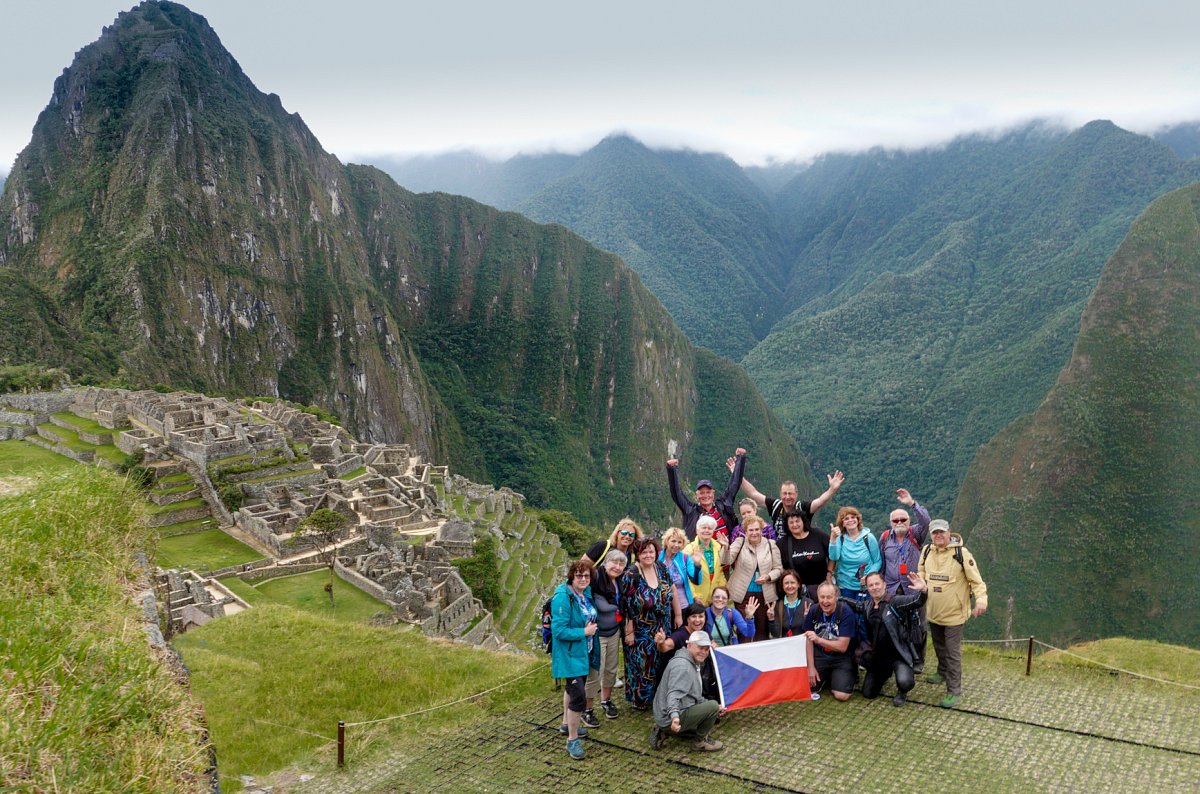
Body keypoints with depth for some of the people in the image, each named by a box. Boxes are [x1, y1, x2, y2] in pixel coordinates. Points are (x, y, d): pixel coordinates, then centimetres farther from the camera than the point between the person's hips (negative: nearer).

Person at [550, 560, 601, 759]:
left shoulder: (586, 594, 2)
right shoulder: (563, 598, -24)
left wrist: (591, 629, 2)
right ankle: (572, 739, 3)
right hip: (569, 655, -9)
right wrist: (584, 632, -22)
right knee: (579, 698, -11)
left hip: (584, 652, 9)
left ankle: (567, 723, 45)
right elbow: (558, 630, -26)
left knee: (573, 688, 26)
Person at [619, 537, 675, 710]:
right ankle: (639, 699, 23)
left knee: (660, 662, 15)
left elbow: (672, 591, 6)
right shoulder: (631, 575, -19)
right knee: (641, 663, 6)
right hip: (640, 631, -5)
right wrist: (629, 632, -15)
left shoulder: (661, 568, -4)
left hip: (662, 629, 5)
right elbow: (626, 607, -17)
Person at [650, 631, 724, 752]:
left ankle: (662, 731, 16)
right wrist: (674, 715, -48)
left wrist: (715, 709, 19)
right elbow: (673, 695, -32)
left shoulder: (692, 664, 15)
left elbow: (694, 695, 24)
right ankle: (701, 741, 2)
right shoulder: (682, 665, -20)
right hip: (672, 718, -11)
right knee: (712, 706, -19)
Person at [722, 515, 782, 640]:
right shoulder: (740, 543, -2)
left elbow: (778, 569, 6)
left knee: (762, 630, 8)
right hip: (743, 594, -1)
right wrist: (726, 548, -35)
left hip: (765, 595, 2)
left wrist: (768, 577, -14)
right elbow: (727, 561, -15)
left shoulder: (770, 545, 3)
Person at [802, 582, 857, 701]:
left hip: (841, 658, -3)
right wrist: (811, 667, -7)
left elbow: (842, 647, -20)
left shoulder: (846, 612, -19)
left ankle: (850, 675, 12)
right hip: (819, 655, 3)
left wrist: (818, 640, -31)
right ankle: (826, 676, 19)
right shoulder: (813, 610, -9)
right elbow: (808, 640, -1)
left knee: (842, 695, -20)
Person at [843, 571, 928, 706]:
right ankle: (885, 673, 45)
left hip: (898, 655, -6)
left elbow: (916, 601, -33)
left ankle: (902, 693, 5)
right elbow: (856, 606, 25)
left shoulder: (896, 602, -16)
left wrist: (922, 590, -54)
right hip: (877, 656, 6)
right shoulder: (867, 605, 3)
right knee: (868, 694, 14)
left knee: (904, 682, -35)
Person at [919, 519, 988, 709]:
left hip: (954, 613, -6)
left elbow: (976, 579, -15)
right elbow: (921, 574, 14)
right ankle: (943, 673, 47)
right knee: (939, 646, 25)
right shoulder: (927, 551, -1)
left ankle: (954, 691, 4)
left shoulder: (961, 553, -17)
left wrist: (981, 600, -27)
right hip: (933, 612, 6)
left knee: (953, 652, -3)